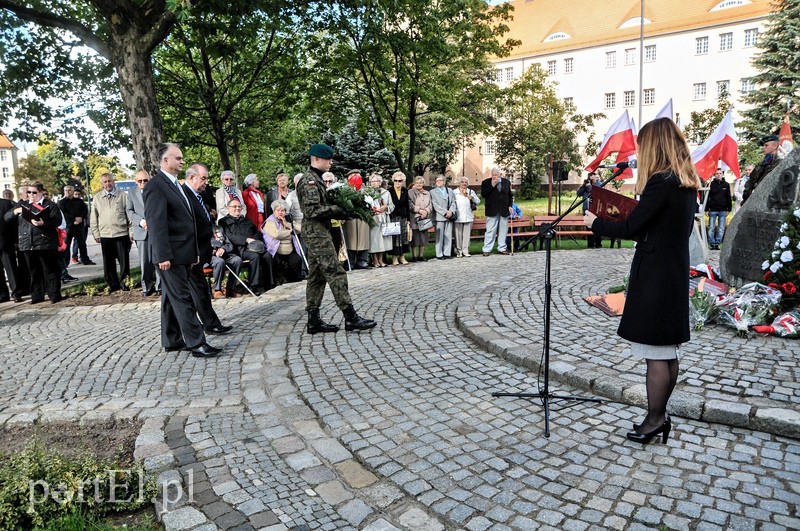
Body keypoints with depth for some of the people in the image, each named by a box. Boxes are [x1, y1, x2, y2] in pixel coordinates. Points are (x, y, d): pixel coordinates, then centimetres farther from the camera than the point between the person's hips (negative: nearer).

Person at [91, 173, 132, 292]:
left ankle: (123, 281, 14)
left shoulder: (123, 196, 3)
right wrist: (96, 234, 6)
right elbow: (94, 218, 12)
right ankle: (113, 284, 16)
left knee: (124, 260, 1)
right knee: (108, 262, 7)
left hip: (121, 234, -2)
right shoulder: (97, 198, 9)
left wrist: (131, 232, -2)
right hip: (105, 235, 2)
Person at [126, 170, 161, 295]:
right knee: (144, 261, 1)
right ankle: (146, 287, 11)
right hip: (141, 231, 1)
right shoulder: (131, 193, 11)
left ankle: (159, 286, 7)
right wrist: (141, 221, -10)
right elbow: (130, 211, 6)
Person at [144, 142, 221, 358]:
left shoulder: (176, 185, 18)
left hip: (183, 253, 9)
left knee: (172, 297, 14)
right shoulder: (156, 186, -12)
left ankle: (172, 341, 22)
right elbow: (156, 223, -18)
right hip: (171, 255, -9)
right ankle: (196, 343, -4)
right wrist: (163, 256, -23)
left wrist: (194, 251, 19)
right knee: (183, 298, -7)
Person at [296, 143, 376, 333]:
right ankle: (351, 317, -7)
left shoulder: (315, 179, 19)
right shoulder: (309, 181, -13)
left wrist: (338, 210, 7)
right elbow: (313, 210, -21)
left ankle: (314, 320, 13)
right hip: (317, 232, -11)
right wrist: (338, 210, -14)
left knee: (316, 276, 10)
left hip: (316, 232, 11)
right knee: (336, 273, -10)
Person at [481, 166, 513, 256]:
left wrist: (510, 205, 3)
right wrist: (492, 185, -16)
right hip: (492, 211, -3)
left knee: (503, 231, 7)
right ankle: (487, 249, 1)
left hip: (504, 210, 3)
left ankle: (502, 248, 16)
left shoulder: (507, 182, 8)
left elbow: (510, 195, 15)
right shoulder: (486, 182, -1)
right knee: (490, 231, -3)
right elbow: (483, 194, -12)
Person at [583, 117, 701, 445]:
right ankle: (659, 416, 26)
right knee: (668, 352, 14)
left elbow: (631, 228, -17)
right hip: (676, 273, 9)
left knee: (656, 353, 0)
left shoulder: (661, 182, -17)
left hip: (654, 277, -9)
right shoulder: (688, 184, 11)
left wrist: (595, 223, -4)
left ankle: (654, 420, 11)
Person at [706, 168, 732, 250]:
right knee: (711, 228, -1)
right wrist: (706, 209, -4)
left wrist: (728, 209, 5)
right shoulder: (711, 184, 2)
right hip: (713, 210, -1)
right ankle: (712, 243, 6)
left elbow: (729, 198, 9)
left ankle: (717, 243, 9)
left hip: (723, 210, 1)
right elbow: (707, 197, 1)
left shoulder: (726, 184, 6)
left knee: (721, 229, 2)